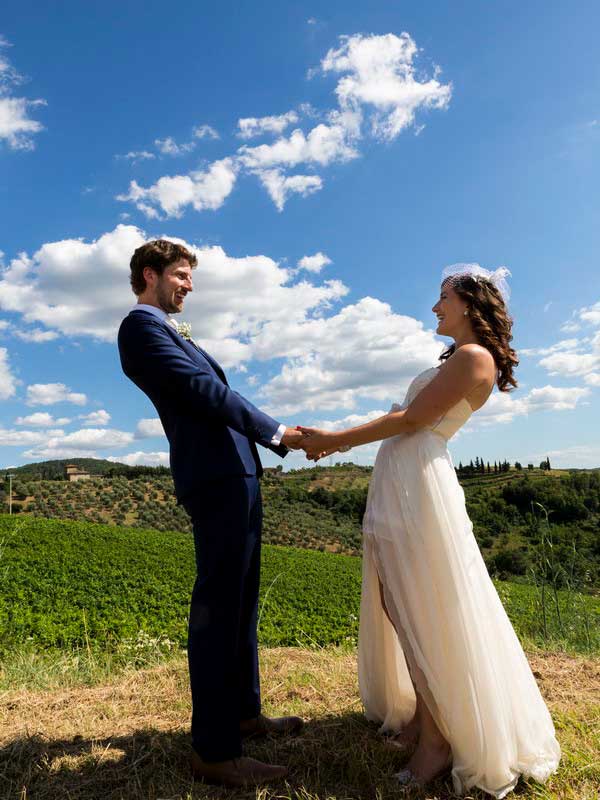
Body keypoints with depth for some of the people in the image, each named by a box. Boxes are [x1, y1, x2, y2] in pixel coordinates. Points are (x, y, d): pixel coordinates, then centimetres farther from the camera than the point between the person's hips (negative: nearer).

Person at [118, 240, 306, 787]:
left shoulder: (170, 332, 25)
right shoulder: (142, 325, -5)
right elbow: (203, 391, -15)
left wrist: (284, 438, 15)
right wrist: (276, 432, -9)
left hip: (233, 475, 10)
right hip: (217, 477, -10)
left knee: (239, 603, 16)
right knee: (218, 607, -5)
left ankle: (243, 713, 29)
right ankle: (214, 750, 7)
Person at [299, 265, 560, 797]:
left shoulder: (473, 357, -10)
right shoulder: (458, 360, 21)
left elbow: (410, 421, -15)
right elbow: (406, 421, 18)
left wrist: (334, 441, -11)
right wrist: (337, 441, 16)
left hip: (419, 487, -10)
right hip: (400, 487, 10)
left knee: (425, 616, -1)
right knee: (404, 610, 16)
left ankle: (440, 740, 14)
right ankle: (421, 716, 32)